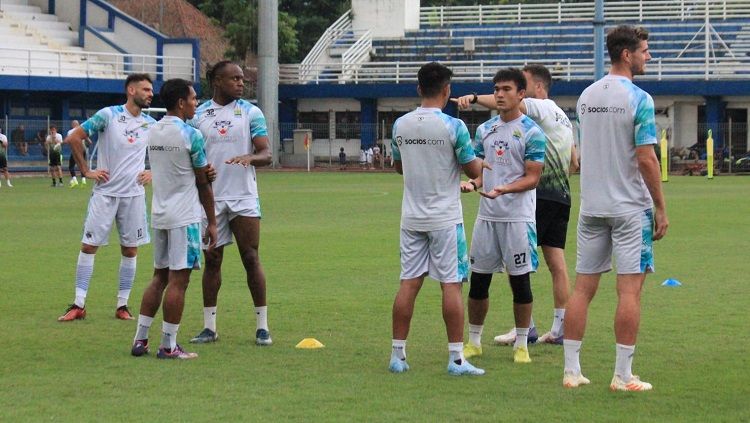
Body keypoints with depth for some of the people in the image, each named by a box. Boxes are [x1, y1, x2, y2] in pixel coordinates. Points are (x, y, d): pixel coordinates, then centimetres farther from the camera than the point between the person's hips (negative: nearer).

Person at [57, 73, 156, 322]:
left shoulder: (151, 124, 5)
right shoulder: (108, 115, -8)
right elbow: (73, 138, -7)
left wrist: (153, 173, 3)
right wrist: (86, 171, -7)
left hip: (134, 195, 4)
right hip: (105, 192, -3)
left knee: (130, 250, 4)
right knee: (89, 245, -3)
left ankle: (123, 305, 13)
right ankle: (78, 305, 2)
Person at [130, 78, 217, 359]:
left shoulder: (151, 132, 9)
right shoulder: (191, 135, -11)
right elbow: (203, 183, -5)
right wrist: (212, 222, 2)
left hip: (159, 216, 7)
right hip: (184, 217, -7)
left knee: (159, 277, 15)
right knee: (178, 280, -3)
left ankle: (140, 339, 13)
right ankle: (168, 346, -2)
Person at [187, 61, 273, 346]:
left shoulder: (250, 113, 1)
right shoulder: (199, 115, 5)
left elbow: (266, 154, -5)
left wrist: (250, 157, -25)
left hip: (244, 197, -1)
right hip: (210, 198, 1)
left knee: (251, 259, -1)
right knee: (212, 260, 6)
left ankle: (262, 326, 5)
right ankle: (209, 327, 12)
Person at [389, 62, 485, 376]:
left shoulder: (400, 125, 3)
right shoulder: (453, 127, -11)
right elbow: (473, 170, -5)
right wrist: (482, 163, 17)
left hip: (412, 218, 4)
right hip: (445, 218, -4)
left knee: (409, 284, 7)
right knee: (451, 284, -1)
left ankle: (397, 354, 9)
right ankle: (456, 358, -1)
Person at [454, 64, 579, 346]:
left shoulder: (542, 107, -5)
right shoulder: (562, 116, 21)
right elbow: (574, 163, 27)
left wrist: (474, 98, -31)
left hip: (539, 195, -9)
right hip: (562, 196, 9)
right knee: (557, 263, 8)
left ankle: (525, 328, -8)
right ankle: (559, 330, 8)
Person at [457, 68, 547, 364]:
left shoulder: (532, 132, -6)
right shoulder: (485, 129, 12)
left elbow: (532, 178, -9)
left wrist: (503, 189, -24)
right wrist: (472, 183, -4)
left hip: (518, 216, -5)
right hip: (487, 215, 5)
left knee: (520, 280, 1)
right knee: (478, 279, 7)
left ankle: (521, 344, 11)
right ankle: (474, 341, 18)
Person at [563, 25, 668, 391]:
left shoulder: (586, 96, 9)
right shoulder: (638, 99, -12)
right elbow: (646, 159, -14)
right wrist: (661, 208, -7)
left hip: (591, 207, 6)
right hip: (630, 208, -6)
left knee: (583, 288, 7)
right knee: (629, 290, -2)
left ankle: (571, 371, 9)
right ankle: (623, 375, -1)